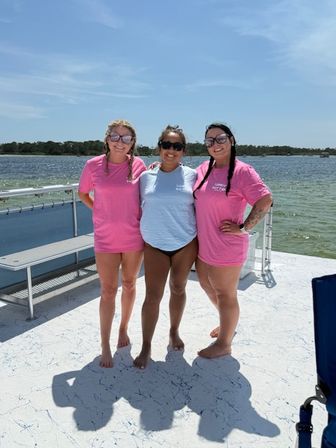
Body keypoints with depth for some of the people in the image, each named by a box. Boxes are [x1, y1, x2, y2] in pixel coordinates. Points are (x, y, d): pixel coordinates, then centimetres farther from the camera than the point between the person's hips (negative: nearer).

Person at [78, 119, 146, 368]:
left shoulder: (138, 165, -4)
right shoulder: (93, 165, -6)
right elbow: (82, 193, 9)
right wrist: (101, 212, 4)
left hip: (134, 237, 2)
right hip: (106, 238, -1)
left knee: (129, 285, 16)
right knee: (108, 291, 4)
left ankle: (124, 329, 38)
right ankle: (105, 345, 19)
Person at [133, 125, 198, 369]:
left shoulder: (191, 175, -3)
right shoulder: (146, 176, -1)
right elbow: (140, 207, 8)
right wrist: (145, 229, 4)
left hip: (186, 243, 0)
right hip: (155, 244, 0)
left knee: (178, 289, 16)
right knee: (153, 296, -1)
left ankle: (174, 332, 38)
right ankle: (146, 347, 15)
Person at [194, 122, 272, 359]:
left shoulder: (242, 171, -16)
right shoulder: (203, 168, 5)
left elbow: (265, 201, -21)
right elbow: (190, 194, 22)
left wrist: (243, 228, -19)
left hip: (226, 247, -8)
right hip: (203, 244, 8)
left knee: (225, 294, 9)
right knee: (207, 285, 24)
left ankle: (224, 343, 31)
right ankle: (229, 322, 51)